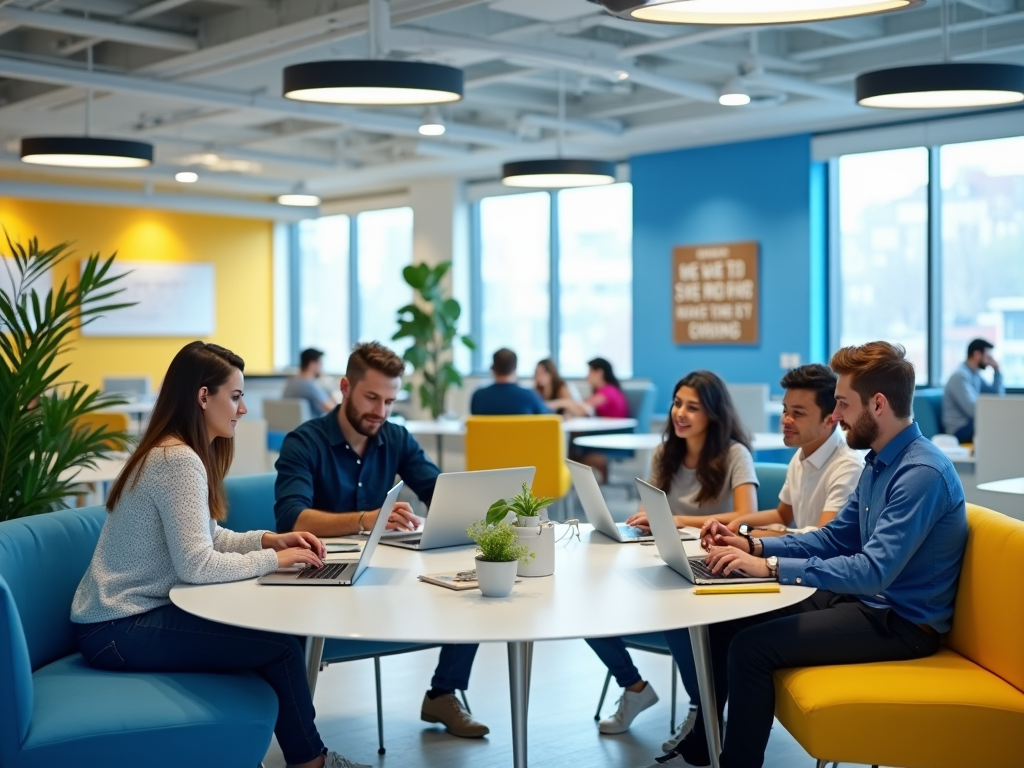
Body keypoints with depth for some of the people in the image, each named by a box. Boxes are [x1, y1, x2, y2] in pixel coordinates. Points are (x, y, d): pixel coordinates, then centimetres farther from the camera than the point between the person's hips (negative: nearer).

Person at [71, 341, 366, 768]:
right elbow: (196, 564, -26)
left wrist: (268, 539, 1)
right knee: (281, 646, -11)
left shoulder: (180, 453, 10)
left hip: (134, 613, 10)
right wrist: (273, 560, -15)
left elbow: (207, 537, 16)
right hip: (118, 630, -10)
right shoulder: (179, 461, -21)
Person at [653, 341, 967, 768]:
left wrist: (771, 567, -31)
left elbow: (873, 570, -31)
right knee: (726, 622, 5)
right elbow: (836, 538, 15)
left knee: (750, 647, -21)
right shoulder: (879, 461, 8)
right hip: (863, 600, 10)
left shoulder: (922, 474, -24)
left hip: (901, 622, -10)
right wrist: (754, 547, 1)